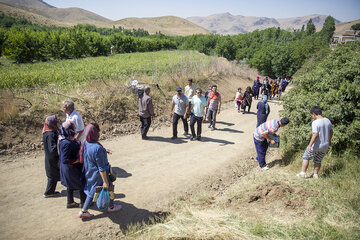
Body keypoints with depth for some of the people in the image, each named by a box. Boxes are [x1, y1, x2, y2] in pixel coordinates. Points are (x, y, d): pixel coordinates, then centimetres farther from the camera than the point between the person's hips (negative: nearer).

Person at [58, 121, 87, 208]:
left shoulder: (69, 139, -3)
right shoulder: (67, 143, -32)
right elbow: (65, 160, -30)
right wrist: (78, 160, -24)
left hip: (72, 168, 9)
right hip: (71, 169, -9)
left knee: (71, 185, 22)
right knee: (82, 184, 10)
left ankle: (70, 202, 39)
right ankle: (83, 202, 28)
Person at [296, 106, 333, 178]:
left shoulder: (315, 123, -20)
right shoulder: (327, 121, 2)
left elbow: (315, 134, -27)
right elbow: (331, 132, 14)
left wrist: (310, 145, -24)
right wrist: (329, 141, 29)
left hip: (316, 145, -6)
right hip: (325, 146, 6)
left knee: (306, 157, 11)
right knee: (318, 160, 21)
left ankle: (302, 173, 13)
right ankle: (315, 174, 27)